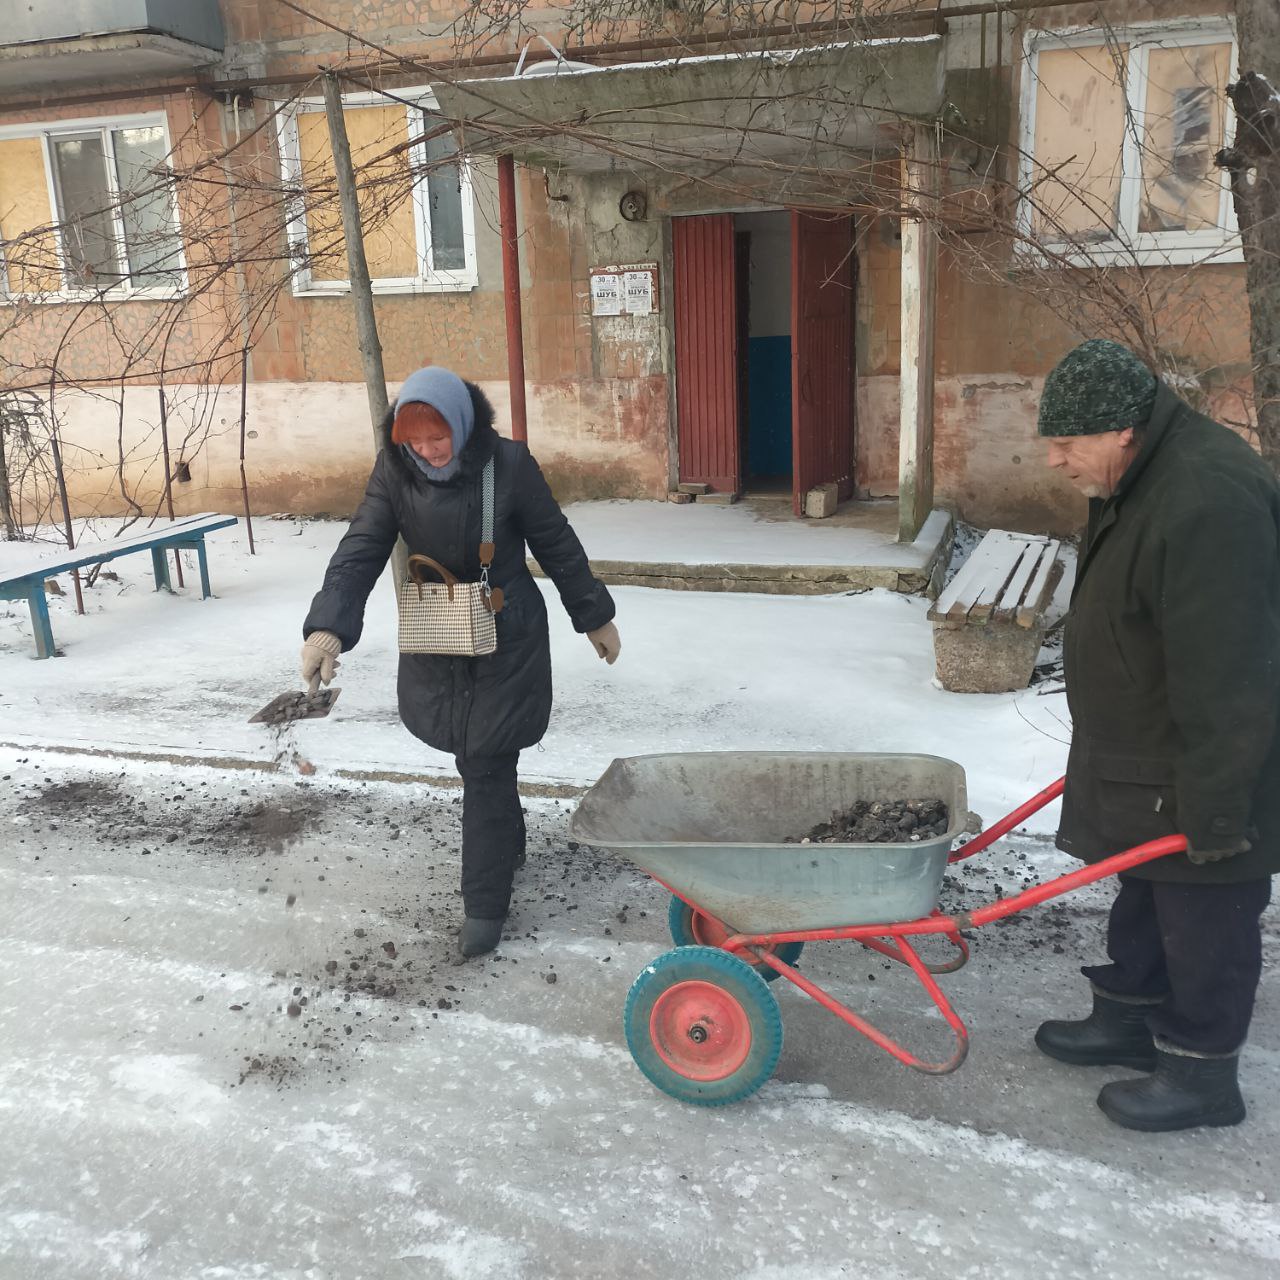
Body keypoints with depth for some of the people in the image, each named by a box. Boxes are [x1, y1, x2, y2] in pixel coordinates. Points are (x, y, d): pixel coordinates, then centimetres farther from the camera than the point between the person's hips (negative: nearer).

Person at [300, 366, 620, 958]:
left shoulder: (508, 464, -16)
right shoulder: (393, 471, -8)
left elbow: (557, 544, -6)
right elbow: (360, 551, -16)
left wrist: (595, 617, 3)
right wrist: (328, 626, -32)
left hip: (507, 642, -4)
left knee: (487, 764, -1)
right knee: (474, 757, 17)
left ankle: (485, 903, 12)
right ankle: (509, 843, 44)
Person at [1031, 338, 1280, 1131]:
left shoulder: (1208, 501, -30)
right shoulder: (1137, 479, 5)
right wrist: (1107, 753, 22)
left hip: (1203, 771, -10)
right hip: (1143, 757, 10)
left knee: (1205, 915, 6)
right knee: (1144, 893, 22)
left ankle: (1202, 1072, 23)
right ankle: (1130, 1015, 40)